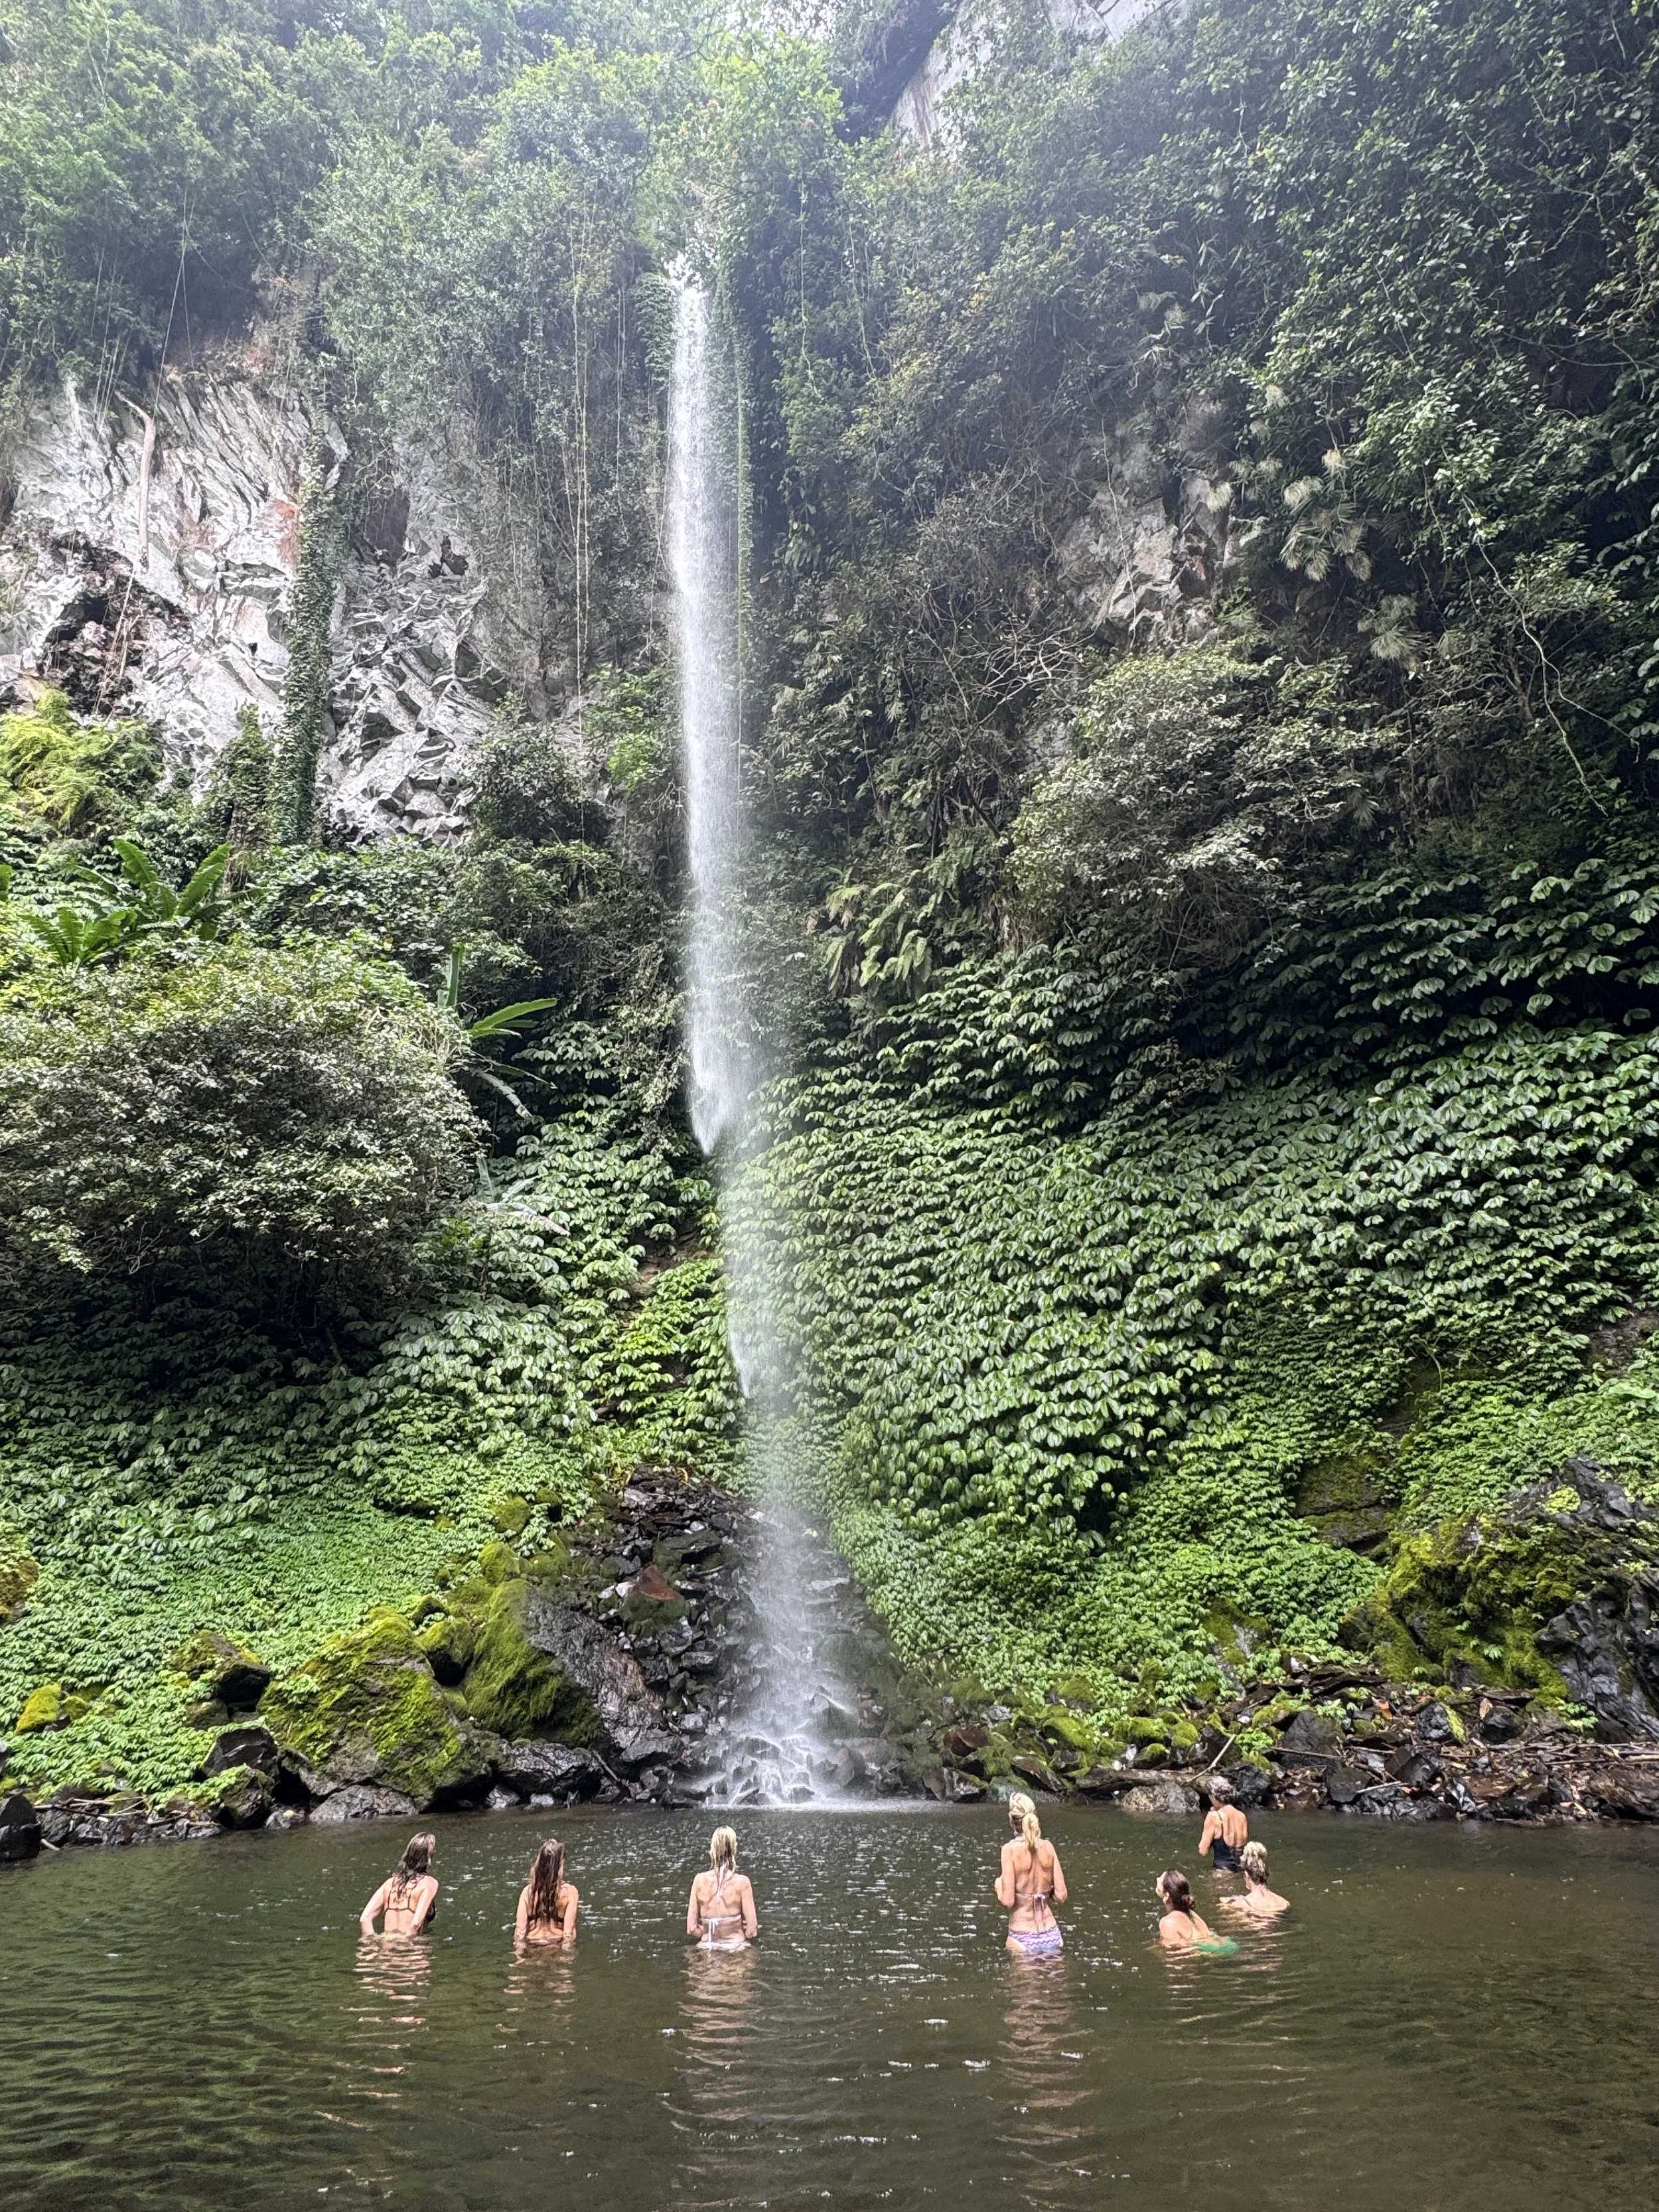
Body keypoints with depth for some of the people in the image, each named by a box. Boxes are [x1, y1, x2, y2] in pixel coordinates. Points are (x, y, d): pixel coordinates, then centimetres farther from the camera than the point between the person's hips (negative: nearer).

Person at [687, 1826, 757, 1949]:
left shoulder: (700, 1880, -9)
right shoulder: (742, 1882, -14)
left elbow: (691, 1927, -3)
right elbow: (751, 1929, -9)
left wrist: (708, 1936, 11)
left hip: (708, 1948, 3)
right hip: (736, 1947, -2)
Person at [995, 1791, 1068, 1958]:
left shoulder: (1010, 1850, -11)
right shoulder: (1048, 1847, 0)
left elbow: (1008, 1900, -14)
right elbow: (1061, 1896, 0)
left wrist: (998, 1884, 6)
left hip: (1023, 1939, -4)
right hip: (1052, 1936, 4)